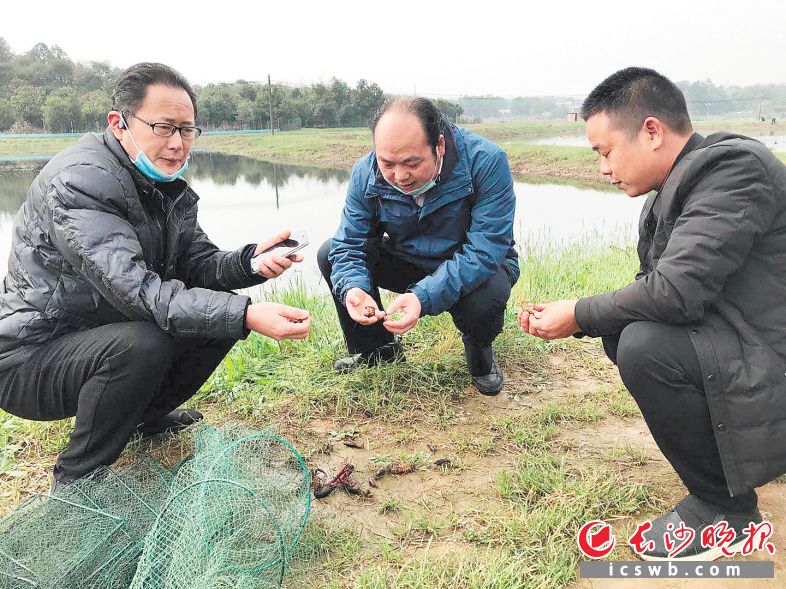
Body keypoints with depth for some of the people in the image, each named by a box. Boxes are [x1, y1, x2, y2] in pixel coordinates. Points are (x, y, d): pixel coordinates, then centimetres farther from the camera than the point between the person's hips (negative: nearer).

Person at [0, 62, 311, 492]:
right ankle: (75, 481, -10)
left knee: (220, 312, -2)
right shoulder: (78, 182, -25)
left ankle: (146, 416, 18)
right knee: (142, 344, -36)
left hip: (105, 335, 8)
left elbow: (198, 265, 1)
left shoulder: (169, 187, 3)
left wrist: (250, 261, -21)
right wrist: (246, 316, -45)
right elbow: (136, 290, -36)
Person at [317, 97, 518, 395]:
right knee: (329, 254, -12)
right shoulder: (365, 173, -17)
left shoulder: (486, 161, -30)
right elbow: (348, 245, -14)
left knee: (487, 294, -39)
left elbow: (485, 250, -34)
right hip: (408, 262, 4)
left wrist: (424, 296, -46)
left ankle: (479, 352, 1)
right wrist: (353, 289, -38)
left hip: (478, 267, -4)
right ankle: (378, 350, 8)